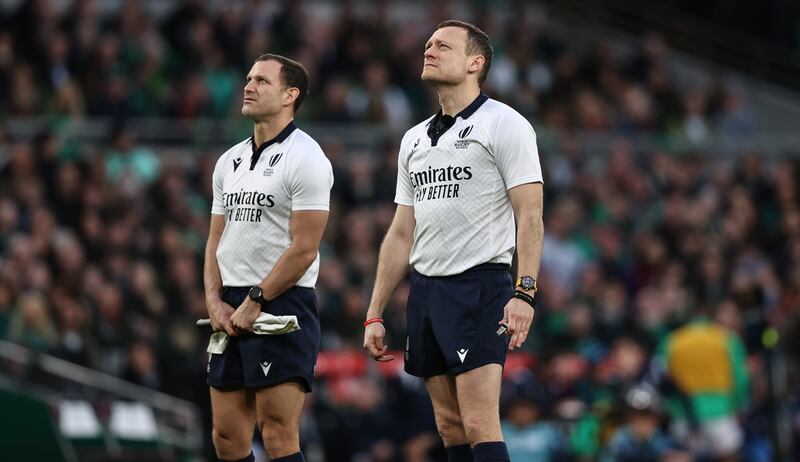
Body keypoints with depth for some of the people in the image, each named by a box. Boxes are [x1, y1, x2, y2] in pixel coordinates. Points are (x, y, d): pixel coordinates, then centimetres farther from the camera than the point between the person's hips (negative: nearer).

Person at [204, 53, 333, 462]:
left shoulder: (305, 159, -8)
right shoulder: (229, 161, 16)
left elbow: (303, 248, -14)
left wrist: (254, 302, -13)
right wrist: (215, 302, 3)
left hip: (282, 307, -8)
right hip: (230, 312, 8)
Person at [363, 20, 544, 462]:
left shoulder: (504, 124, -3)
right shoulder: (414, 139, 17)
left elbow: (529, 217, -10)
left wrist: (524, 293, -21)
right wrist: (374, 313, 14)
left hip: (480, 285, -7)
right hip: (424, 289, 7)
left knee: (479, 426, -15)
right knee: (450, 427, 6)